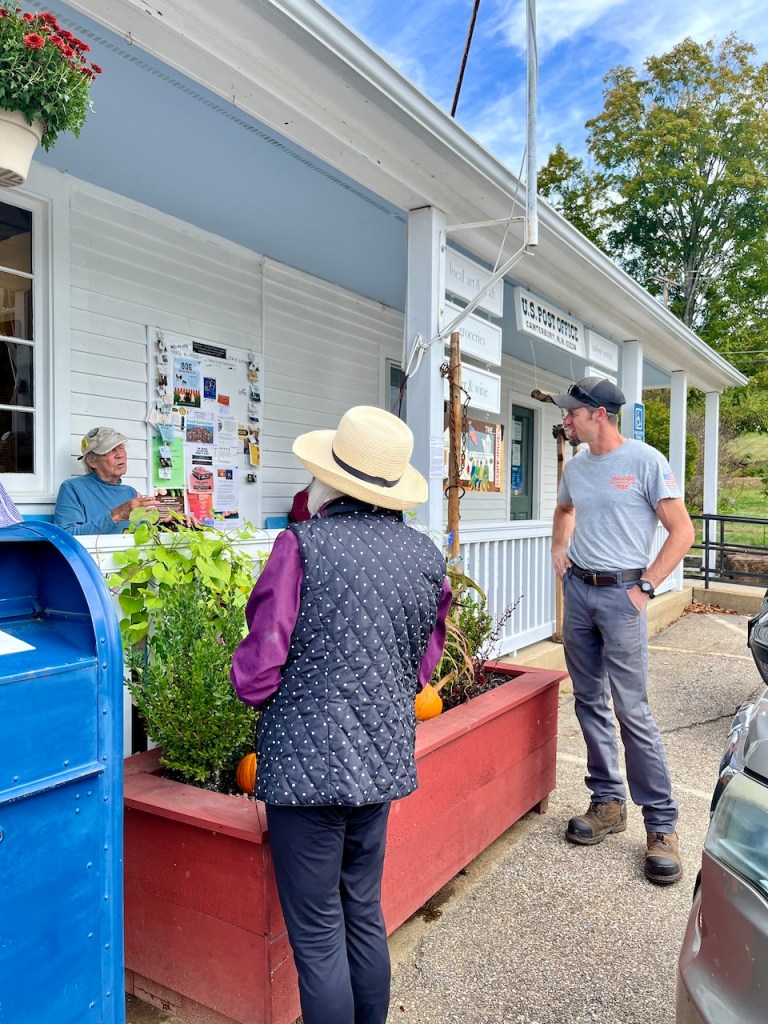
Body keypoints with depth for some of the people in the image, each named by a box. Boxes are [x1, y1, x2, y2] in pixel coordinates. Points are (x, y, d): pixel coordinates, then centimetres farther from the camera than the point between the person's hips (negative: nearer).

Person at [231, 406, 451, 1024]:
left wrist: (254, 688, 7)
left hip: (308, 762, -6)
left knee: (317, 934, 10)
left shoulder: (301, 545, -16)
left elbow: (257, 671, -14)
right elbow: (424, 667, 9)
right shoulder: (426, 555, 0)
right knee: (365, 914, 23)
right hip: (385, 758, 6)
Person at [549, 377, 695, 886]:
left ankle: (662, 825, 8)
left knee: (633, 711, -6)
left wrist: (646, 587, -12)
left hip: (619, 595, -6)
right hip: (577, 591, 6)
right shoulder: (576, 466, 9)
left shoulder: (645, 461, -9)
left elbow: (682, 531, -9)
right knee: (590, 704, 12)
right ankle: (608, 803, 26)